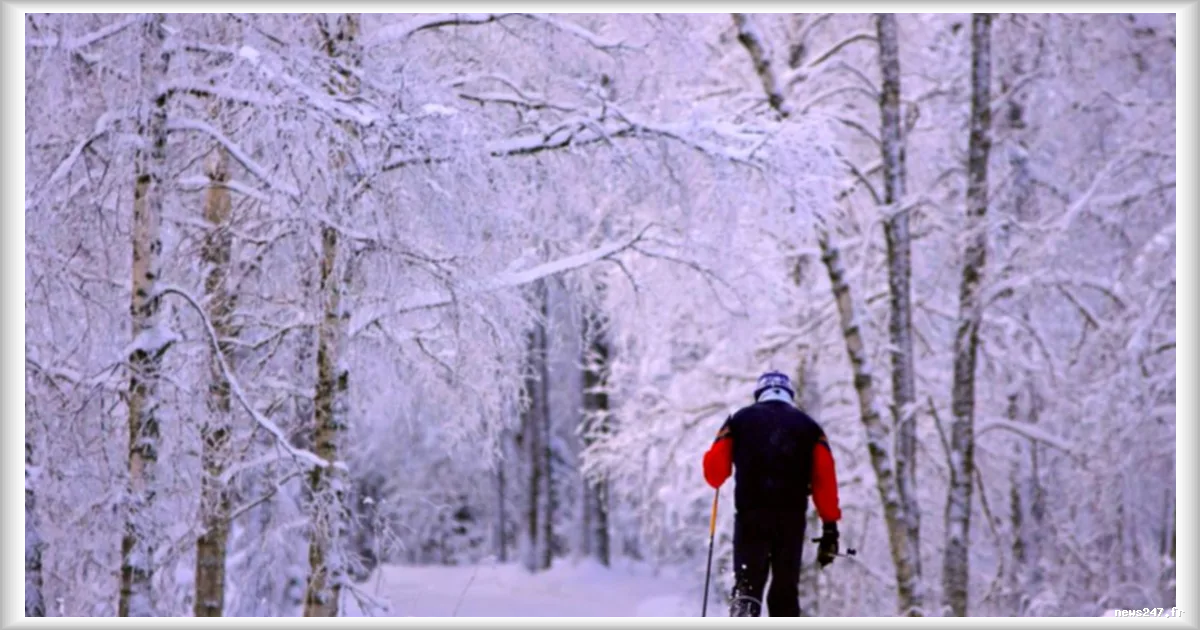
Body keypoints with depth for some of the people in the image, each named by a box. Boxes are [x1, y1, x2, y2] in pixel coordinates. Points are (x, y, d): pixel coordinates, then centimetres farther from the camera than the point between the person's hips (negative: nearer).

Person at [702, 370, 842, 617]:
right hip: (792, 517, 1)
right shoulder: (808, 426, 13)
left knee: (747, 586, 0)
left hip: (751, 515, -1)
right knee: (785, 592, 8)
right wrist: (830, 528, 1)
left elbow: (715, 470, 4)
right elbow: (825, 479, 2)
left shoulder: (740, 419, 11)